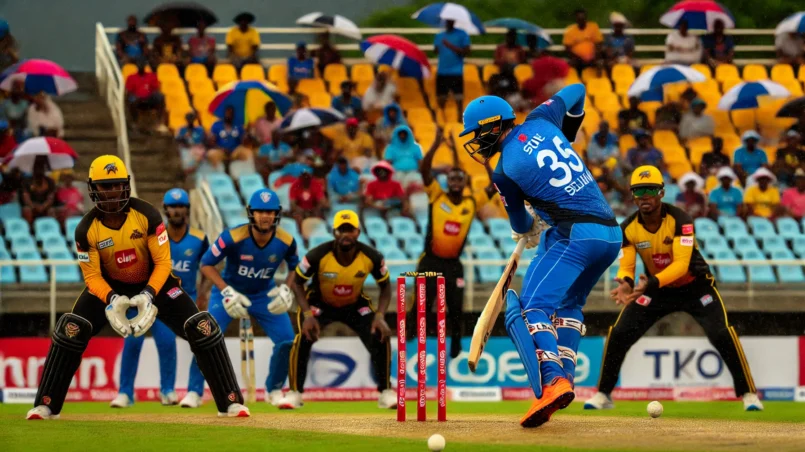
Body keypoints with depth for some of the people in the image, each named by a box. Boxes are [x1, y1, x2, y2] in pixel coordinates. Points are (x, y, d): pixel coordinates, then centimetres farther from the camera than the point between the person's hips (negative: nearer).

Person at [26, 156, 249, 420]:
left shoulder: (147, 215, -24)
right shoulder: (87, 229, -21)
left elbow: (163, 262, -19)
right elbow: (92, 275, -15)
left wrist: (149, 295, -35)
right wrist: (111, 299, -35)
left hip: (153, 282, -1)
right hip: (110, 286, 1)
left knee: (203, 329, -14)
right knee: (70, 331, -18)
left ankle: (231, 403, -4)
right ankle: (46, 405, -7)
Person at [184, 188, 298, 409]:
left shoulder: (286, 241, -20)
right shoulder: (233, 237, -29)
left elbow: (295, 267, 1)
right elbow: (206, 264, -18)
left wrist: (286, 289, -18)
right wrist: (227, 292, -28)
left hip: (265, 294, 2)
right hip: (229, 290, -2)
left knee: (287, 340, -8)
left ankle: (274, 390, 14)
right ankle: (194, 392, -4)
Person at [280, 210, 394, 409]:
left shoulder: (372, 257, -24)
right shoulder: (318, 256, -31)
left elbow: (385, 286, -8)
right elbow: (296, 282, -17)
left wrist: (380, 316, -22)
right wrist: (307, 315, -28)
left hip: (355, 304, 2)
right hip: (319, 303, -2)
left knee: (380, 337, -15)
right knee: (304, 338, -25)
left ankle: (386, 393, 2)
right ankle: (294, 393, -9)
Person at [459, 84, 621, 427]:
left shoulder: (505, 172, -4)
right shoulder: (540, 121, 13)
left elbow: (521, 225, 12)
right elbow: (576, 91, 32)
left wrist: (529, 234, 37)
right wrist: (565, 140, 44)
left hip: (578, 234, -8)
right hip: (612, 235, 8)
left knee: (528, 309, -13)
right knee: (568, 303, 27)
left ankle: (551, 382, -34)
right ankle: (564, 378, 16)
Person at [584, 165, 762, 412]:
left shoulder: (679, 220, -26)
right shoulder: (628, 228, -15)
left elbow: (681, 264, -34)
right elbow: (626, 267, -15)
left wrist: (651, 283, -49)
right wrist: (626, 284, -40)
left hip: (695, 287, -3)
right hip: (657, 289, 3)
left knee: (722, 335, -20)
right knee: (618, 335, -8)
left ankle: (748, 394, -6)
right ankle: (603, 395, 7)